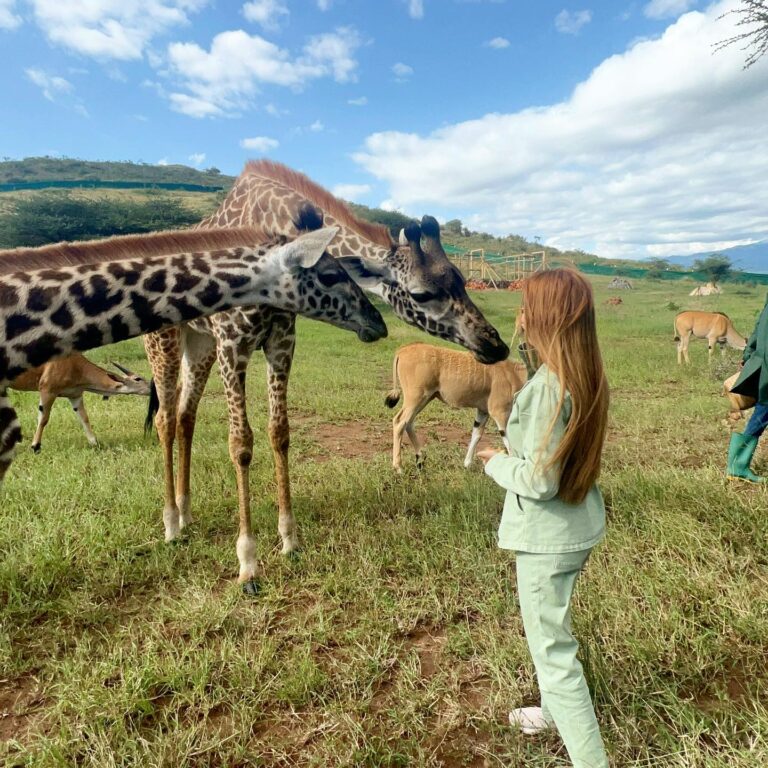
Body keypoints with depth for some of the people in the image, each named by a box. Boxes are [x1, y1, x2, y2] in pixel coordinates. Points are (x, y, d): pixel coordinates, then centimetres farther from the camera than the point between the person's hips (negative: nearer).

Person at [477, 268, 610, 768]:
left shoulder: (549, 386, -28)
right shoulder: (588, 376, 0)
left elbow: (538, 481, -26)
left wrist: (496, 463, -9)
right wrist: (513, 451, 6)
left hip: (548, 537, -10)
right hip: (579, 525, 10)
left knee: (552, 648, 7)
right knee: (550, 629, 29)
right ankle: (557, 711, 51)